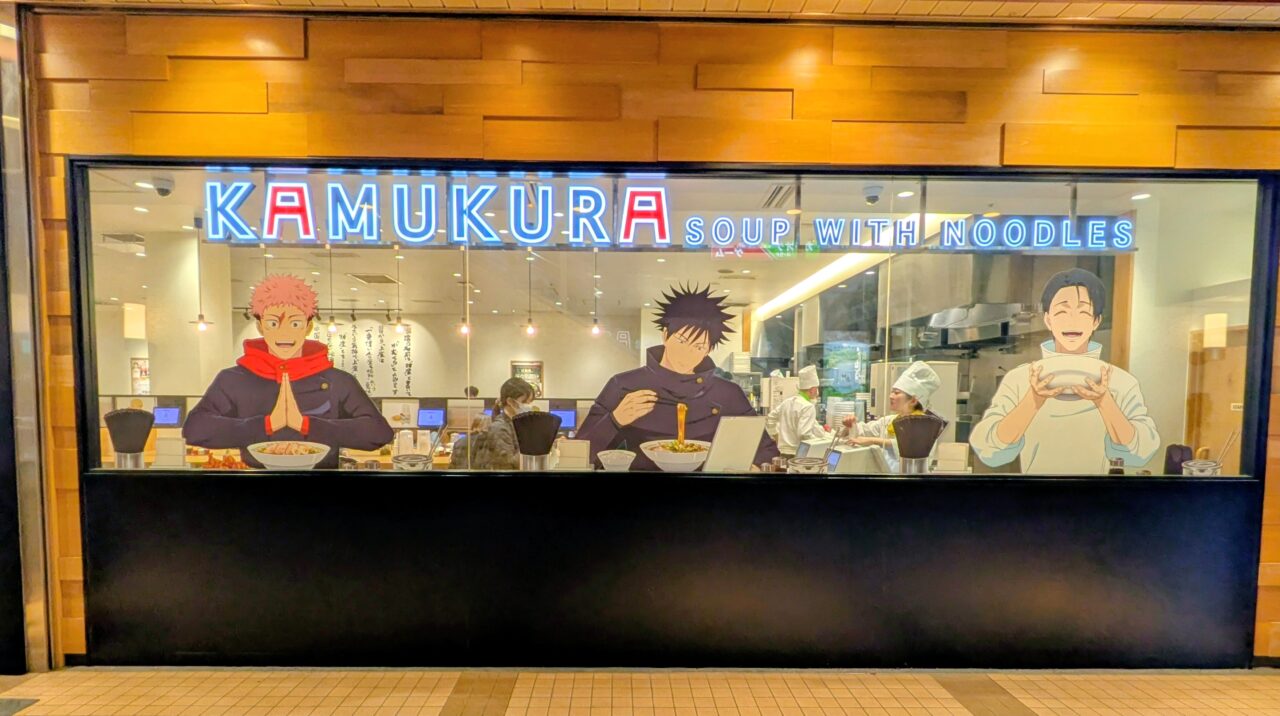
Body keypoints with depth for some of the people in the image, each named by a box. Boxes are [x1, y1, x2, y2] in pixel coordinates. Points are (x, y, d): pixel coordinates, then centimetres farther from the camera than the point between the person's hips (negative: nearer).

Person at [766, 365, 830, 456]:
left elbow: (770, 419, 17)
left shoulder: (787, 402, 8)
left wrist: (776, 437, 23)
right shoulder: (808, 407, -15)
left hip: (784, 452, 8)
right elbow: (804, 434, -24)